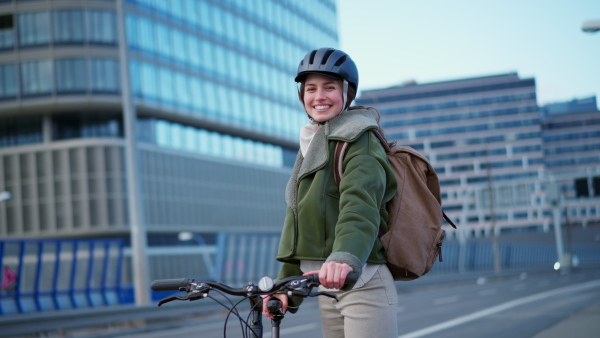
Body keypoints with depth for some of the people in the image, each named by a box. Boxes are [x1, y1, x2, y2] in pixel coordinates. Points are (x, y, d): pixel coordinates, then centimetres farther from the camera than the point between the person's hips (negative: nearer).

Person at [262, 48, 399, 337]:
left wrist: (345, 258, -44)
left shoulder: (359, 139, -7)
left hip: (362, 284, -8)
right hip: (327, 286, 8)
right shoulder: (311, 146, 19)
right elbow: (298, 222, 18)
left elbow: (361, 205, -26)